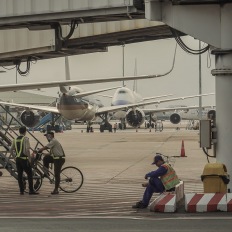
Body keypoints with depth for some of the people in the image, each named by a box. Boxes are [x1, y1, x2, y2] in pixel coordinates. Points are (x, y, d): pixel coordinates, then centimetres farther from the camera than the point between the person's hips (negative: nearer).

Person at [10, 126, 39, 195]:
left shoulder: (15, 139, 10)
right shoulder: (25, 139, -9)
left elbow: (11, 150, 12)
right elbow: (27, 150, -20)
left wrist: (14, 156, 22)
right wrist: (30, 158, -13)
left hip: (17, 159, 6)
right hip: (24, 159, -6)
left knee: (20, 175, 8)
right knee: (29, 174, 0)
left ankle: (21, 190, 7)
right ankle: (31, 190, -3)